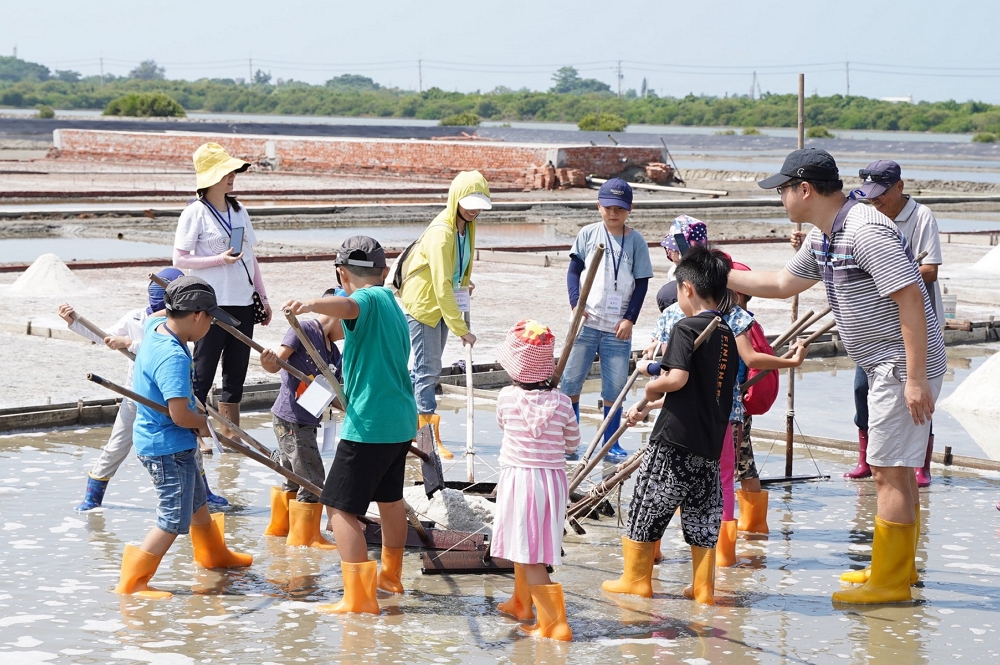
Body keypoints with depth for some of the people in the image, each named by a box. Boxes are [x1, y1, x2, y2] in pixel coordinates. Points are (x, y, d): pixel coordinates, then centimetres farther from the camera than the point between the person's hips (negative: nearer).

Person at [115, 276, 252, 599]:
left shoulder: (155, 326, -1)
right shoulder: (173, 358, -30)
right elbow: (179, 414, -33)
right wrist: (203, 424, -14)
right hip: (168, 448, -10)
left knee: (197, 500, 28)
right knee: (174, 520, -3)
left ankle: (213, 553, 49)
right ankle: (132, 582, 2)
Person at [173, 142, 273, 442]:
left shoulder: (239, 211, 12)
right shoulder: (195, 213, -8)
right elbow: (180, 260, -12)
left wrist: (262, 297, 15)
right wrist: (220, 259, -19)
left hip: (243, 304, 7)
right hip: (211, 305, -7)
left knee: (236, 372, 11)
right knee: (203, 373, -3)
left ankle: (230, 434, 18)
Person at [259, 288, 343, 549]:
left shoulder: (332, 352, 13)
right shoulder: (304, 329, -11)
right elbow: (279, 361, -19)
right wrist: (269, 362, -41)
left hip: (305, 422, 9)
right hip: (291, 419, -9)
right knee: (312, 481, -4)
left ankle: (279, 528, 37)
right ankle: (304, 537, 7)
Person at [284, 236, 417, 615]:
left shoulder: (369, 299, -11)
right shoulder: (393, 306, 18)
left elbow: (347, 306, -37)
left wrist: (311, 304, -57)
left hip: (368, 424, -10)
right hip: (401, 418, 10)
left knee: (342, 508, -6)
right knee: (390, 498, 27)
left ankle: (358, 597, -10)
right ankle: (391, 575, 45)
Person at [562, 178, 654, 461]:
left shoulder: (636, 241, 1)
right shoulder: (588, 234, 2)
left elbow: (642, 283, 2)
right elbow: (574, 270, 5)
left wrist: (630, 318, -5)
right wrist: (576, 302, -10)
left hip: (618, 327, 0)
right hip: (586, 321, 0)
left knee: (615, 387, 2)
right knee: (571, 380, 2)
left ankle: (610, 445, 12)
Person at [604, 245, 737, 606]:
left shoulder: (686, 328, -12)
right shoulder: (727, 335, 12)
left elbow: (677, 378, -26)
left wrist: (650, 389, -5)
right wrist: (649, 407, 21)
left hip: (675, 440, -7)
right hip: (711, 442, 7)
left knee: (646, 508, 7)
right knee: (703, 517, 11)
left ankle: (636, 578, 15)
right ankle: (703, 588, 13)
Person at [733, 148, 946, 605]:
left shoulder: (867, 231, -21)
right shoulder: (823, 238, 10)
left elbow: (911, 298, -26)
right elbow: (782, 284, 26)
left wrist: (915, 378, -27)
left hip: (905, 366, -10)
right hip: (885, 367, 10)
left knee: (890, 471, -6)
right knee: (894, 470, 17)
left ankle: (889, 583, 0)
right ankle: (899, 567, 28)